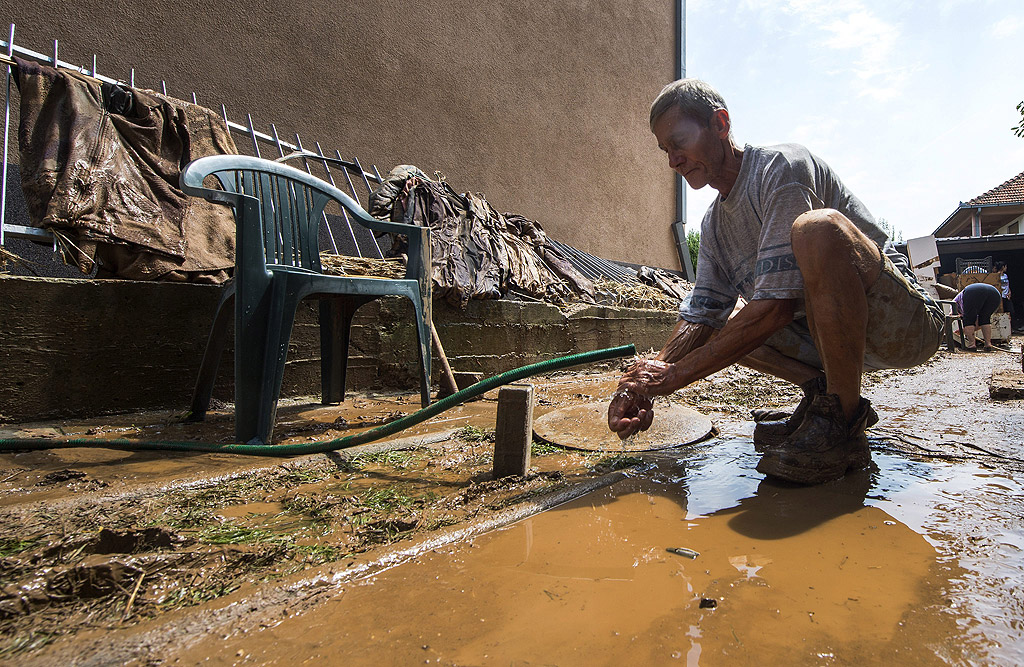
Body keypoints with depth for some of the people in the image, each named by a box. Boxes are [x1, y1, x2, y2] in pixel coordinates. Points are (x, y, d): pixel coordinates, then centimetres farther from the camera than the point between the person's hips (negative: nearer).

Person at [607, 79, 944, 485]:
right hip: (828, 334, 8)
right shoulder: (714, 224, 7)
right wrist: (644, 384, -17)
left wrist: (676, 375, -24)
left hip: (906, 322, -7)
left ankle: (843, 423, -22)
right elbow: (699, 318, 1)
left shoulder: (782, 167, -18)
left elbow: (775, 307, -26)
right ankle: (822, 394, 3)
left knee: (817, 228, -34)